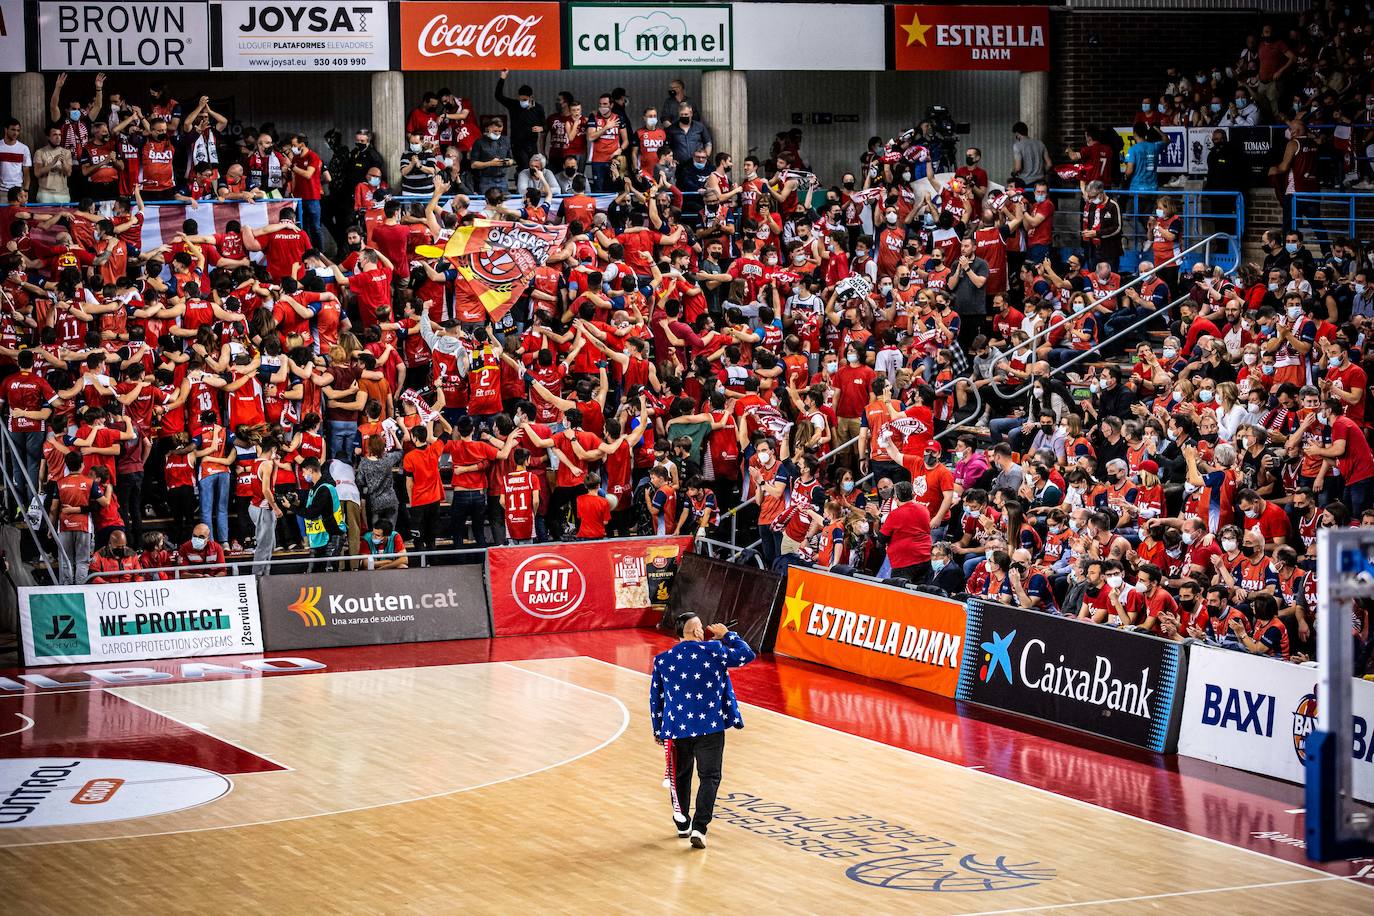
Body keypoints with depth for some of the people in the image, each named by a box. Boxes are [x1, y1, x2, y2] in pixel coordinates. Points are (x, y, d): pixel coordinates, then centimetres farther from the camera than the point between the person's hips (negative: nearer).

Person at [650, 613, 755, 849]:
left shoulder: (663, 660, 1)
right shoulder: (713, 651, -8)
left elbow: (656, 698, 8)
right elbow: (747, 654, 3)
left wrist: (658, 730, 19)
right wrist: (727, 634, 15)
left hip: (677, 729, 3)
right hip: (710, 727, -3)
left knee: (681, 776, 20)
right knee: (709, 777, 1)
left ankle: (683, 824, 30)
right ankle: (699, 828, -12)